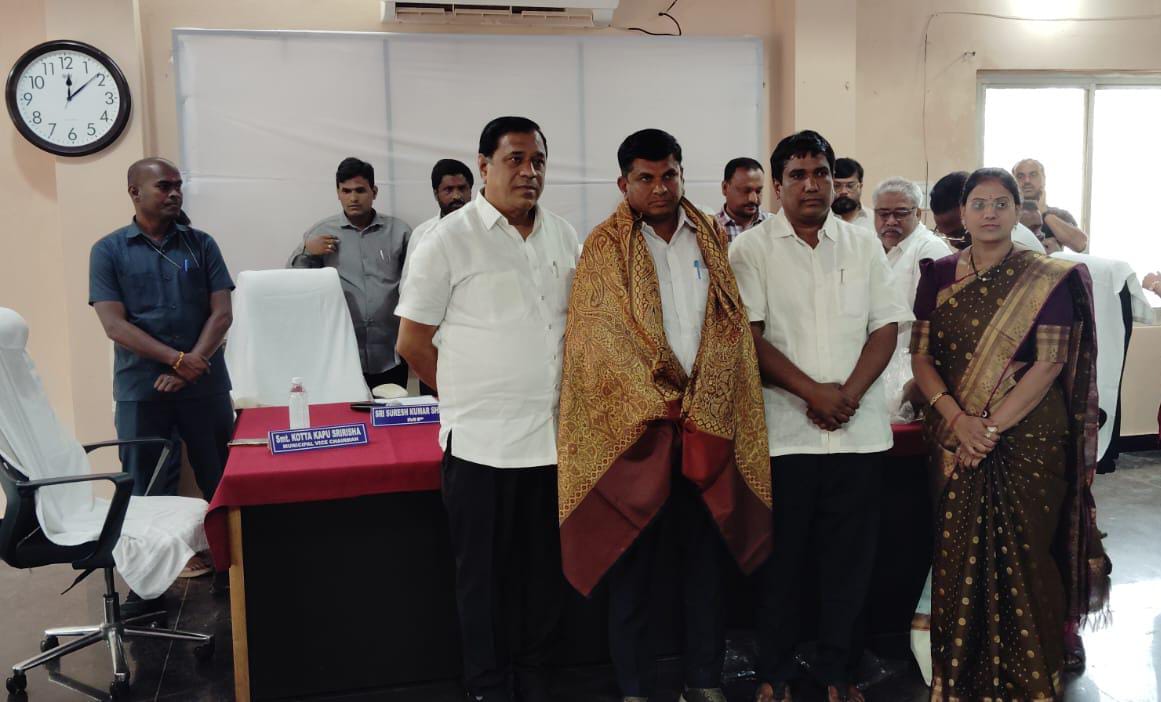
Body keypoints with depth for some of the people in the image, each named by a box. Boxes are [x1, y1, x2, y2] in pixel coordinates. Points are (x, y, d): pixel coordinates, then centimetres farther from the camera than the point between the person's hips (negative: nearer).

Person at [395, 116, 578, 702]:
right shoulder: (451, 238, -7)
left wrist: (565, 398, 9)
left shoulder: (564, 237, 7)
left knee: (545, 568, 15)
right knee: (484, 573, 9)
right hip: (482, 440, -4)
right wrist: (470, 395, 1)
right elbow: (412, 342, -3)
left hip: (555, 435, 5)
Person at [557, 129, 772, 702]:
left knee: (706, 557, 11)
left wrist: (703, 411, -5)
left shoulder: (711, 239, 10)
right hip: (634, 426, -3)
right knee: (632, 565, 5)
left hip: (708, 427, 3)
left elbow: (730, 330, 6)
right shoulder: (605, 247, 0)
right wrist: (664, 407, -11)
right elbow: (604, 338, -6)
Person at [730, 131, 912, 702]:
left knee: (850, 553, 9)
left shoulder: (863, 245, 10)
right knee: (782, 554, 7)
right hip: (783, 430, -3)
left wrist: (847, 394, -10)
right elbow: (748, 337, -7)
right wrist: (815, 393, -14)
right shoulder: (751, 249, 1)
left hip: (859, 429, 3)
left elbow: (885, 328, 5)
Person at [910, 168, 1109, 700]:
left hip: (1028, 435, -2)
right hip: (956, 437, 2)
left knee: (1024, 553, 2)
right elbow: (920, 357, 2)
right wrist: (958, 419, -12)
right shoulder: (939, 275, 6)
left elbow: (1049, 363, -8)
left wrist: (994, 427, -16)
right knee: (958, 553, 6)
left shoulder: (1047, 279, -2)